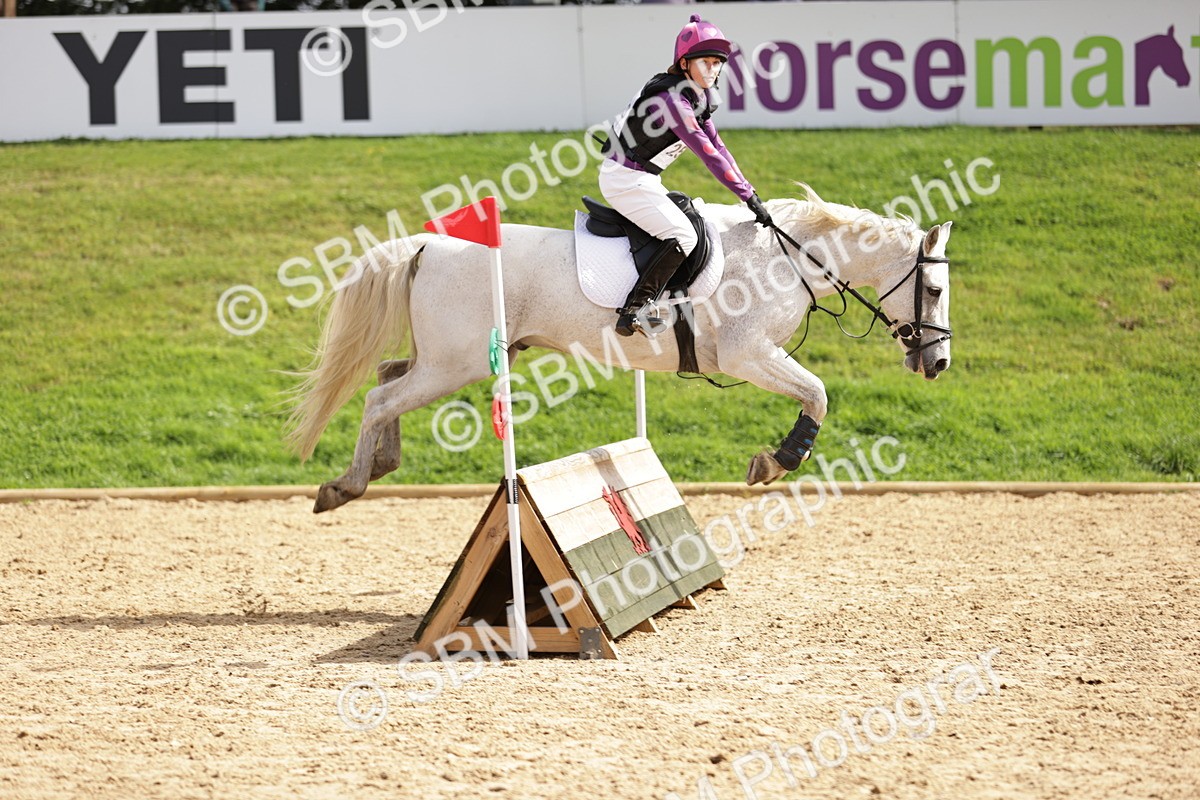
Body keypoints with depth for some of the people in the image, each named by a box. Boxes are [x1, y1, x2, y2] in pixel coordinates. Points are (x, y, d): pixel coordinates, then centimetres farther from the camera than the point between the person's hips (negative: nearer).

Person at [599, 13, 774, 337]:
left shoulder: (696, 95, 7)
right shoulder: (672, 100, -23)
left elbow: (716, 144, 9)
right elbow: (709, 155, -25)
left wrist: (748, 191, 2)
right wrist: (749, 197, -24)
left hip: (641, 178, 11)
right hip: (625, 180, -11)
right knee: (682, 236, -20)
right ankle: (633, 310, -24)